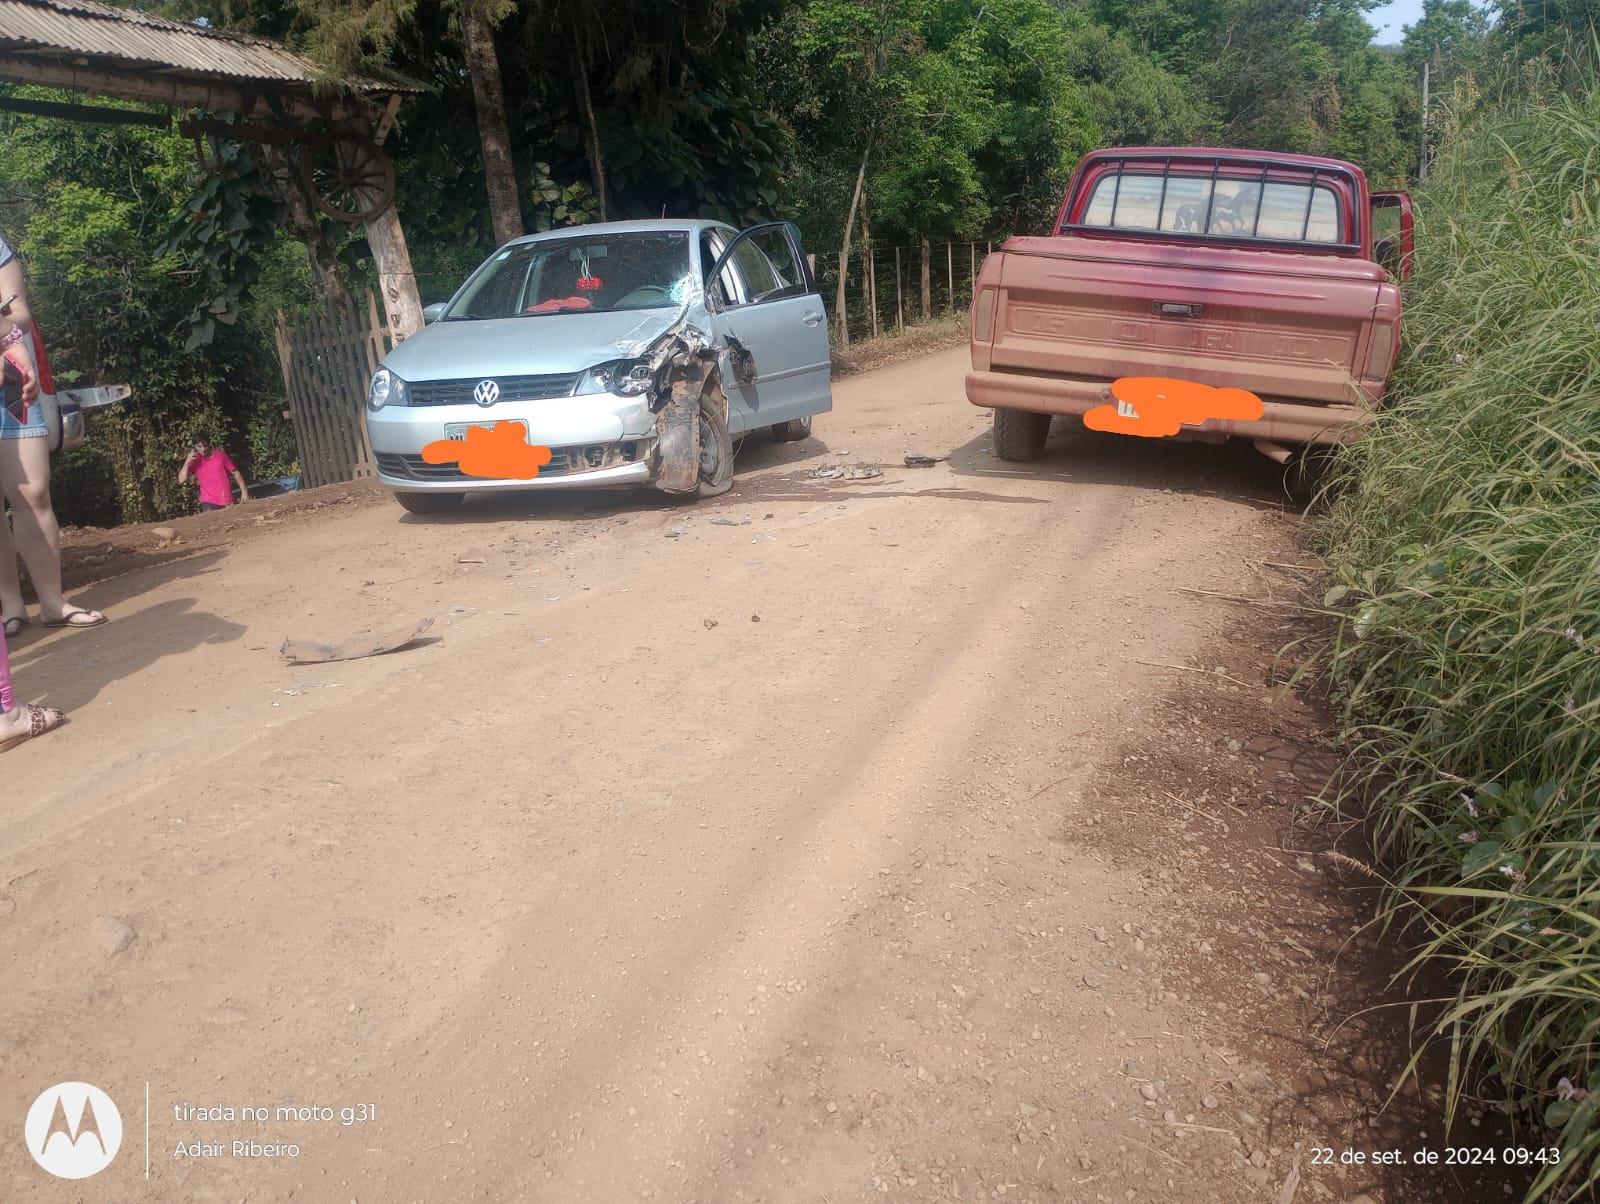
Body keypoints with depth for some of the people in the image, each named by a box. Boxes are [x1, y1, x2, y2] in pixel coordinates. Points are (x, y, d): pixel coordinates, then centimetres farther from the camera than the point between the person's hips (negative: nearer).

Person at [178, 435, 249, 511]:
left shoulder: (221, 455, 3)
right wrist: (187, 462, -14)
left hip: (227, 501, 1)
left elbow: (235, 473, 8)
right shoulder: (194, 461, 2)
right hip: (209, 502, -1)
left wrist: (244, 491, 2)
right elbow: (181, 480, -5)